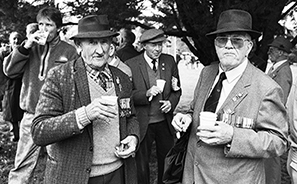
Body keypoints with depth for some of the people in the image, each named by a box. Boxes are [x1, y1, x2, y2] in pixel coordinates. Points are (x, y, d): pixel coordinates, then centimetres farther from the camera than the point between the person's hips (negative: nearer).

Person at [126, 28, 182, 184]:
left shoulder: (169, 61, 3)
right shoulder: (131, 65, -8)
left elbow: (177, 89, 10)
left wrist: (171, 102, -9)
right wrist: (146, 94, -24)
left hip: (165, 122, 3)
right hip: (143, 123, -3)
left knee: (166, 161, 14)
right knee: (141, 164, 12)